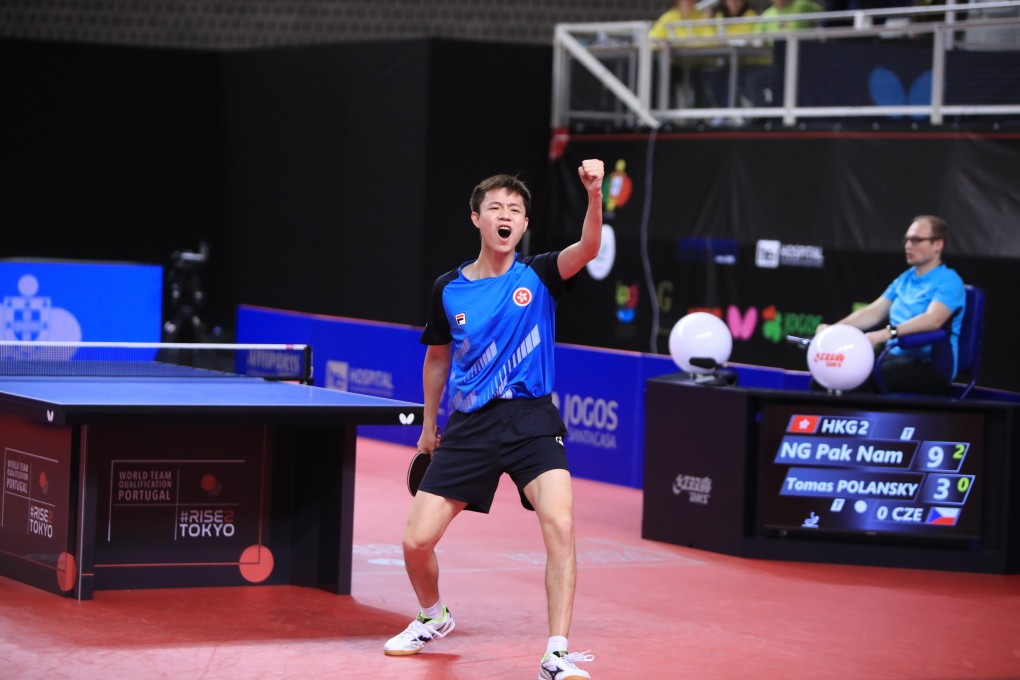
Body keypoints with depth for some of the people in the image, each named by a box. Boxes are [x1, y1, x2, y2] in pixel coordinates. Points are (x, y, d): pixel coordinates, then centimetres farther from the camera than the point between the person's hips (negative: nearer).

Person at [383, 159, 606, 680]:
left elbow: (587, 249, -21)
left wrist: (594, 194, -38)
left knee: (559, 525, -25)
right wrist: (429, 424, 25)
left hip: (531, 421, -2)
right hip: (469, 424, 2)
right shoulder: (448, 290, 5)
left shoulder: (538, 276, -1)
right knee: (416, 541, -2)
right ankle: (433, 618, 32)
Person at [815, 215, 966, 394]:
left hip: (930, 365, -8)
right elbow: (873, 312, 17)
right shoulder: (905, 279, 21)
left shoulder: (948, 282, -6)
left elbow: (933, 319, -23)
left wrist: (886, 334, -36)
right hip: (894, 356, 8)